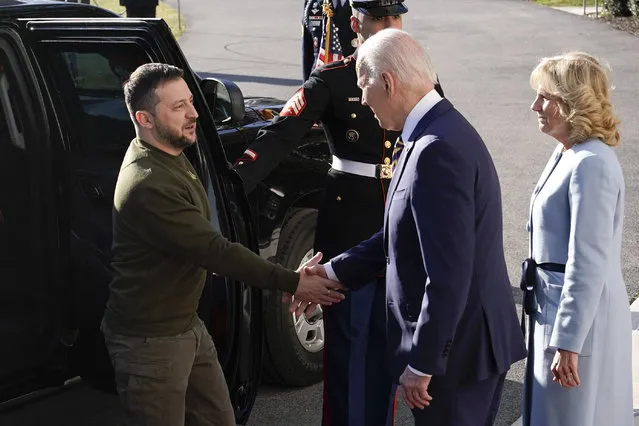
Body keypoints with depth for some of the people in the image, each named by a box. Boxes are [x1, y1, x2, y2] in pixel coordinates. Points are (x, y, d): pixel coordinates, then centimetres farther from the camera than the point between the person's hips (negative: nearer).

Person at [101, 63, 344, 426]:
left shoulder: (169, 155, 4)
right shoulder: (148, 186, -28)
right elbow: (216, 251, -26)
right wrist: (292, 283, -21)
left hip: (187, 324, 9)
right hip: (151, 341, -9)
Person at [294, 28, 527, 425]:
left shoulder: (437, 150, -26)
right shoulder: (439, 131, 6)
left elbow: (448, 274, -27)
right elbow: (403, 236, 13)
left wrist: (422, 363, -20)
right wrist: (334, 272, 13)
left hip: (456, 347, -9)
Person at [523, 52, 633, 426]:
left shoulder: (590, 164, -22)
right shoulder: (568, 153, 7)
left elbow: (588, 265, -24)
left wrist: (567, 343, -22)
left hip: (579, 313, -9)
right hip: (557, 303, 9)